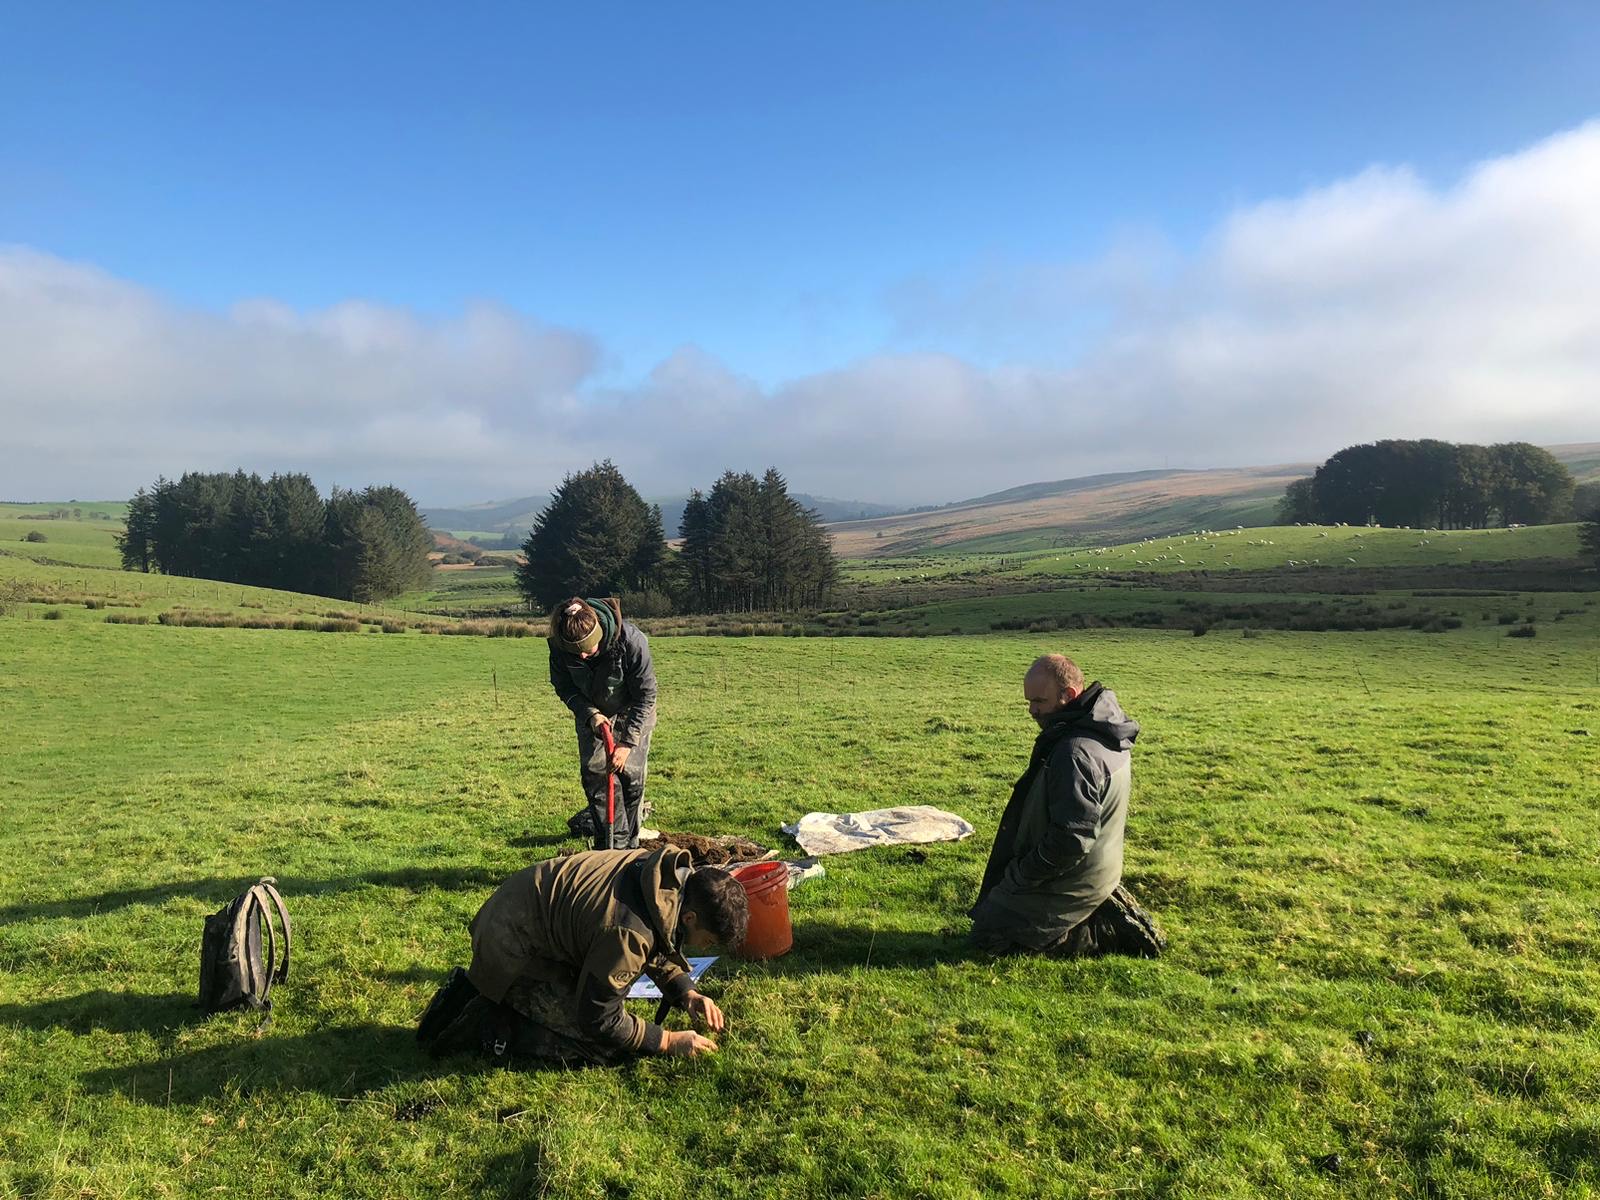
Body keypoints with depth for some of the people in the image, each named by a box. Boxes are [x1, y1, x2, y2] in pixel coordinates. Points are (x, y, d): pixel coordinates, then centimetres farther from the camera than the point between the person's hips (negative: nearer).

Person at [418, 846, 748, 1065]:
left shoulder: (675, 873, -9)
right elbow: (599, 1021, -20)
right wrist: (668, 1041, -11)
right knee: (606, 1048, -11)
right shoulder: (628, 931, -34)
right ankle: (484, 1027, -2)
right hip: (513, 952, -9)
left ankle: (475, 994, 17)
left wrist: (687, 994, -2)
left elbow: (657, 946, 11)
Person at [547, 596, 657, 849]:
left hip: (631, 713, -3)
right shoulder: (558, 646, -27)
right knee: (594, 774, -5)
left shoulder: (631, 641, -37)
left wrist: (627, 743, -29)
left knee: (631, 776, -4)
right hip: (591, 713, 3)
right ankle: (612, 846, 1)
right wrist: (590, 715, -23)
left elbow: (645, 695, -26)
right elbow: (563, 686, -8)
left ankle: (629, 845, 11)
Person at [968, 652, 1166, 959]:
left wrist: (1019, 875, -18)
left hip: (1069, 882, -10)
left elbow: (1071, 838, -32)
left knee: (988, 935, 2)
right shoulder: (1105, 733, 2)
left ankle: (1111, 933, -2)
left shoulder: (1075, 752, -30)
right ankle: (1104, 910, 13)